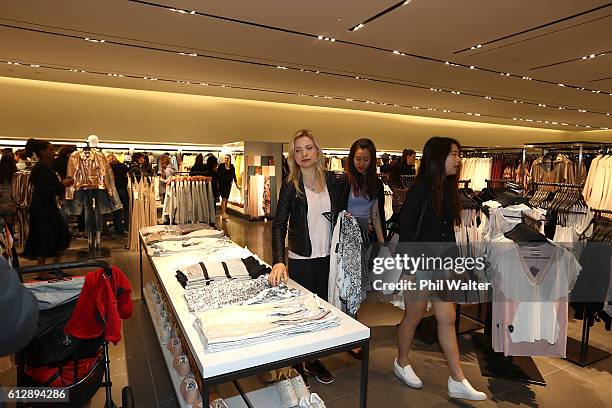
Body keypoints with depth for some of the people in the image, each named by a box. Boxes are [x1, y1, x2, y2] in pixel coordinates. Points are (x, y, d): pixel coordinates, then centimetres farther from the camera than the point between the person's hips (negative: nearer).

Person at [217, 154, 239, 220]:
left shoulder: (232, 166, 7)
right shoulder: (221, 166, -4)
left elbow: (234, 176, 13)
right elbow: (217, 175, -2)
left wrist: (237, 184, 14)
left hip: (229, 184, 4)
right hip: (222, 183, -4)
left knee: (226, 198, 9)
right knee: (224, 198, -12)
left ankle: (224, 212, 21)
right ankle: (223, 214, -15)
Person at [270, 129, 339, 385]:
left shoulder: (330, 179, 1)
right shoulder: (291, 185, -11)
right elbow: (279, 224, -17)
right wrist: (278, 261, -29)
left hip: (327, 257, 4)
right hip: (301, 259, -4)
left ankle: (313, 359, 37)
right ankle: (296, 364, 30)